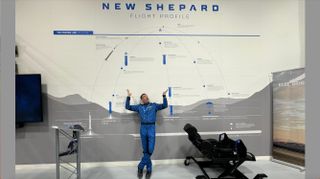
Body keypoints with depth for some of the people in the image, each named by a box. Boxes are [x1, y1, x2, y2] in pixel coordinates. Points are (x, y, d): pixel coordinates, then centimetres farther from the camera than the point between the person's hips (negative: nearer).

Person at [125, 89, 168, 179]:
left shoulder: (154, 105, 13)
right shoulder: (139, 106, 15)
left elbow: (164, 105, 6)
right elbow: (128, 107, 12)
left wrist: (164, 96, -3)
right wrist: (128, 97, 2)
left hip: (151, 128, -1)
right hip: (143, 128, 1)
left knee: (150, 150, -7)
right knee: (145, 150, 5)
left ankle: (140, 167, 8)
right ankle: (149, 169, 16)